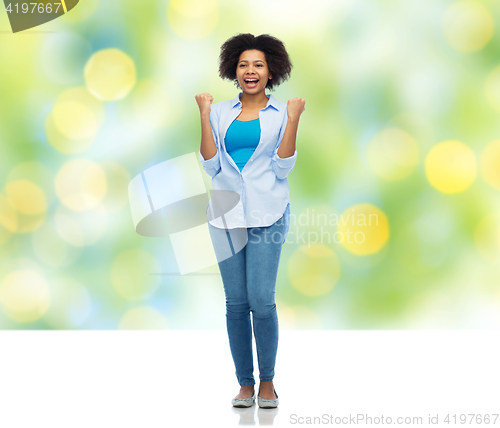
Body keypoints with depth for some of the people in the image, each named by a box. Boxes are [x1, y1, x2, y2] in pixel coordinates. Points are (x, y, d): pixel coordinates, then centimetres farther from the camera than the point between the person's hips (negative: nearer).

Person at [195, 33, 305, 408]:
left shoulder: (282, 113, 6)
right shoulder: (220, 112, 11)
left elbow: (283, 169, -2)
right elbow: (211, 166, 2)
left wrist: (294, 120, -8)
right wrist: (204, 114, -1)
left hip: (266, 215, -2)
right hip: (226, 215, 2)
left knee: (262, 300, -9)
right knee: (236, 302, 3)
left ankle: (267, 381, 8)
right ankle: (245, 384, 14)